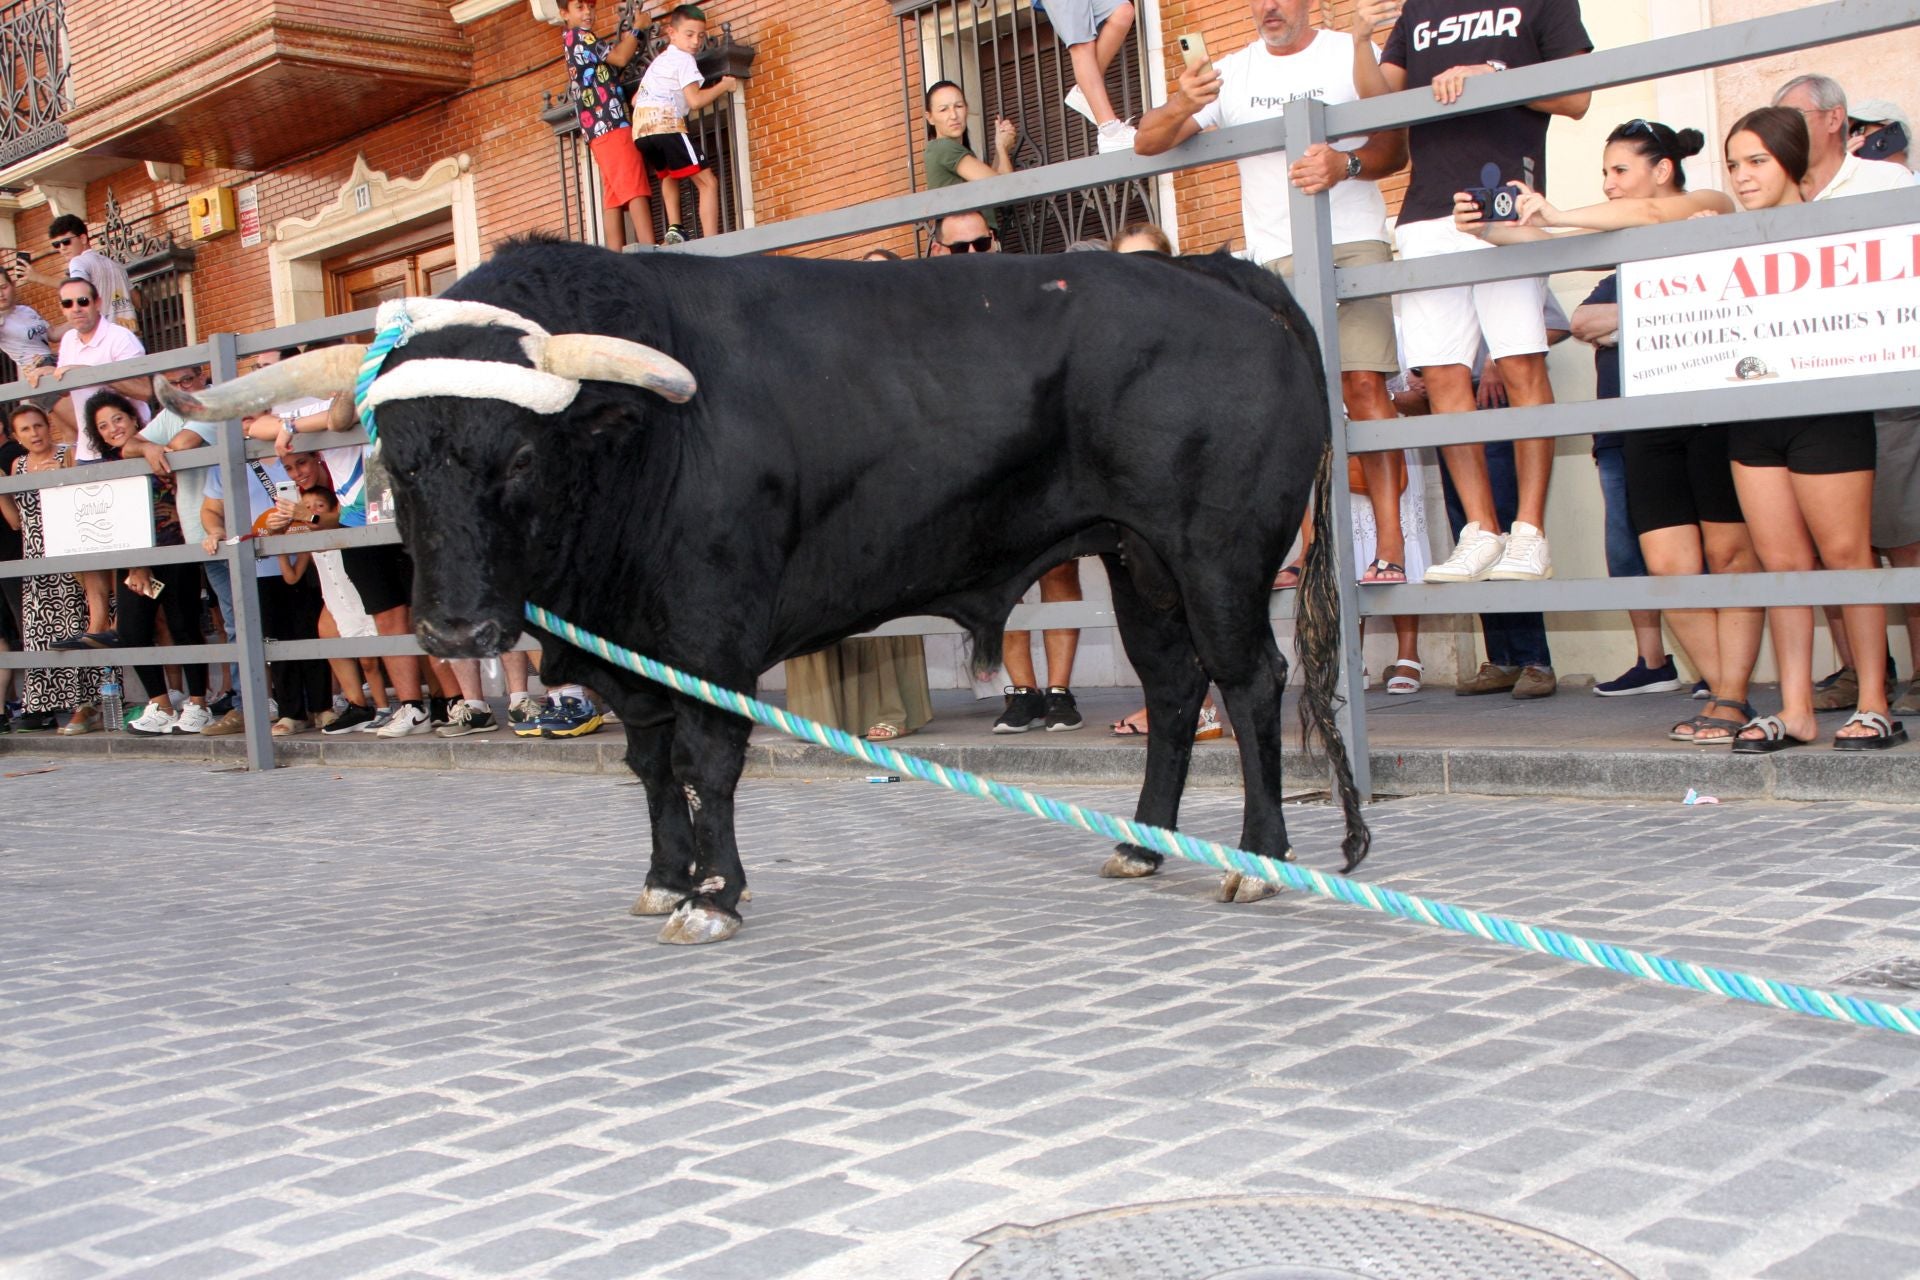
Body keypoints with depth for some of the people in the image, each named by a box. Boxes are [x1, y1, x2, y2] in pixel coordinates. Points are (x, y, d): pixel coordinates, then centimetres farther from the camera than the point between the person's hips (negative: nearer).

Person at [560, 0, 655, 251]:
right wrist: (636, 30, 6)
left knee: (616, 201, 1)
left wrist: (624, 41, 11)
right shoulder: (578, 35, -1)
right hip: (611, 125, -9)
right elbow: (620, 58, -8)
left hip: (598, 130, 9)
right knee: (636, 191, -19)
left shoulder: (575, 44, 27)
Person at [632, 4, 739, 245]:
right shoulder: (684, 60, 4)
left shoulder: (658, 60, 30)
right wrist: (723, 86, 6)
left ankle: (674, 229, 15)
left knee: (668, 174, 35)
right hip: (666, 126, -8)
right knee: (708, 182, -7)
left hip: (640, 129, 8)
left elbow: (635, 99, 33)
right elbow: (695, 100, -7)